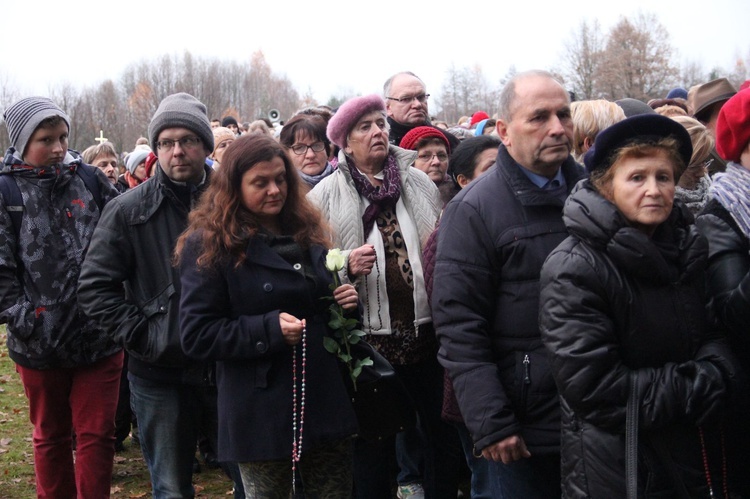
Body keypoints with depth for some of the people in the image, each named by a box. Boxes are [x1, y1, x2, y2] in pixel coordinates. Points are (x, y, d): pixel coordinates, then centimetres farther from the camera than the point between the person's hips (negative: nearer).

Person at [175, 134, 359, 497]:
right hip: (262, 415, -5)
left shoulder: (308, 230, 12)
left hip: (325, 400, 5)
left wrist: (345, 300, 0)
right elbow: (196, 336, -11)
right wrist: (269, 329, -22)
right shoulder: (207, 245, -6)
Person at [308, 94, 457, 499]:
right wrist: (347, 265, -18)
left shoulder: (419, 183, 9)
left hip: (424, 330, 2)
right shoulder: (326, 196, 0)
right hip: (367, 336, -2)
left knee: (435, 424, 10)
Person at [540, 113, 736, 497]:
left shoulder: (687, 247, 3)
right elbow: (593, 389, -22)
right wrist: (696, 387, -15)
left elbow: (717, 336, 13)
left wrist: (713, 369, -10)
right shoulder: (573, 269, -17)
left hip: (696, 460, 6)